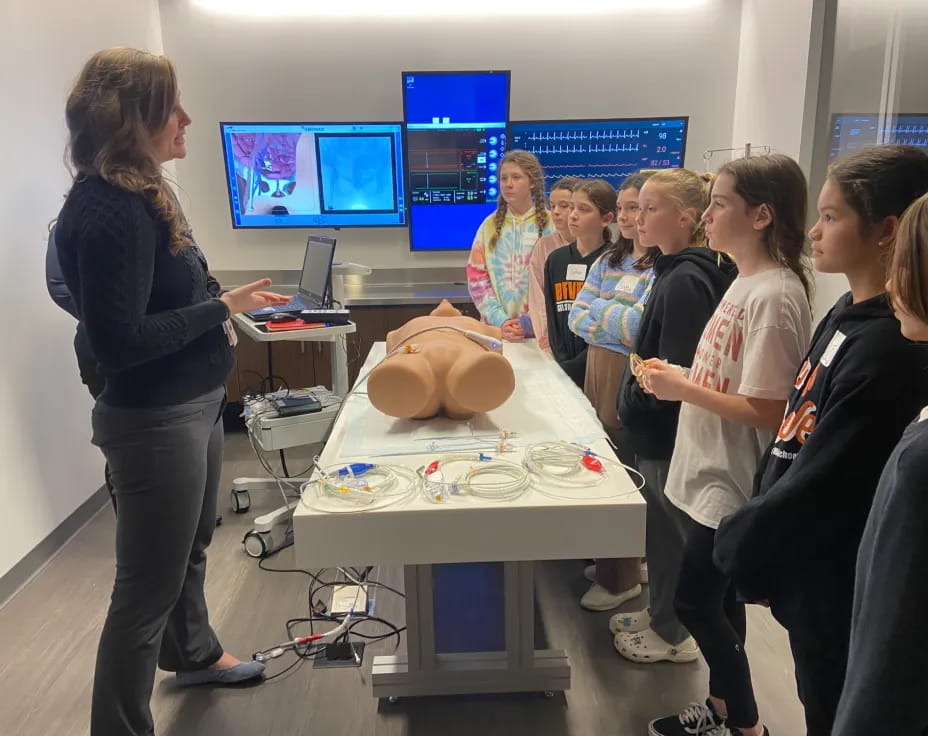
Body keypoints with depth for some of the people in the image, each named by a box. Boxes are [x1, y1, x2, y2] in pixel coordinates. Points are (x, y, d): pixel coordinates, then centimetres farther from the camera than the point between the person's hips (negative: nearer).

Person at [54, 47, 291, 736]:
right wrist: (222, 308, -20)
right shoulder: (106, 209, -22)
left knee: (191, 548, 27)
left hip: (194, 405, 10)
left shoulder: (140, 193, 9)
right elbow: (119, 341, -25)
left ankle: (193, 654, 52)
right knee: (148, 587, 3)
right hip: (153, 420, -10)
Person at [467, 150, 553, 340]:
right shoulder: (490, 226, 7)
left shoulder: (550, 225, -1)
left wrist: (532, 322, -13)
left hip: (539, 329, -2)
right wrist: (500, 320, -11)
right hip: (496, 328, 2)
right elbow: (477, 278, 0)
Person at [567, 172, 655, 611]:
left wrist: (599, 308, -5)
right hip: (596, 371, 7)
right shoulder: (608, 260, 12)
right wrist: (618, 322, -11)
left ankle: (621, 578, 20)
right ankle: (608, 562, 32)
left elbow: (640, 328, -21)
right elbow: (576, 319, 7)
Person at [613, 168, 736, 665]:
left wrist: (636, 396, -10)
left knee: (668, 533, 7)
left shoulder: (686, 281, -22)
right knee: (660, 530, 21)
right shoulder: (677, 272, 8)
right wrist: (639, 393, 8)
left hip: (667, 433, -9)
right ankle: (662, 615, 38)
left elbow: (677, 373, -24)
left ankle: (672, 634, 26)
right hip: (658, 428, 9)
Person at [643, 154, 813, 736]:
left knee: (696, 603, 3)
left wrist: (686, 390, -19)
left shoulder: (774, 296, -22)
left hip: (732, 483, -9)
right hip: (713, 472, 9)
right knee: (718, 599, 19)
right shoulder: (747, 281, 7)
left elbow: (767, 411, -24)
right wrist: (680, 377, 3)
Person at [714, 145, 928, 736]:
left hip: (834, 583, -8)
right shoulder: (848, 314, 3)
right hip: (807, 567, 8)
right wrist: (754, 531, 11)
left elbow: (822, 484, -25)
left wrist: (743, 547, -11)